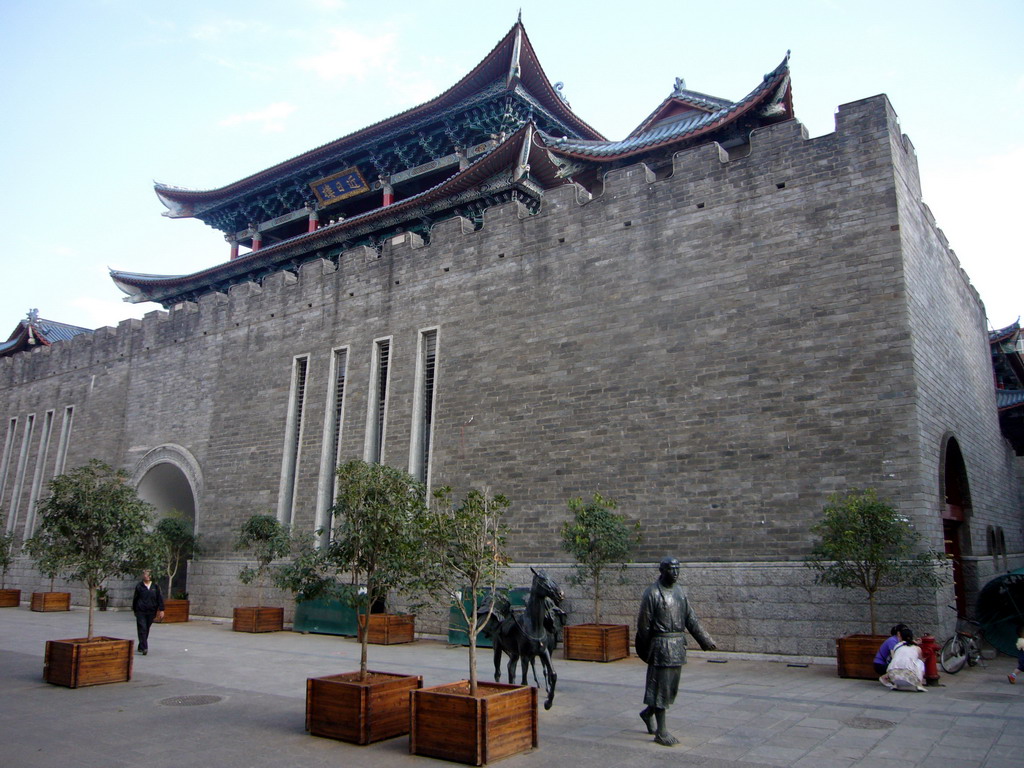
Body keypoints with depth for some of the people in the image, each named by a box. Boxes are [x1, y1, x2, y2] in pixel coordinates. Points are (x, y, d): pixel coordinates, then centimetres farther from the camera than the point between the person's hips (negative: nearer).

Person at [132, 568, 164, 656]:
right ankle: (144, 648, -13)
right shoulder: (139, 586, 1)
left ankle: (141, 647, 24)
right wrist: (134, 610, 13)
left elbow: (160, 598, 5)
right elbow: (135, 598, 9)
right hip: (141, 611, -2)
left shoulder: (155, 586, 4)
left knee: (147, 629, 10)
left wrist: (161, 610, -1)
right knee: (142, 629, -10)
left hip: (151, 612, 2)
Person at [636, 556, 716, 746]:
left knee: (672, 686, 15)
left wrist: (706, 640, 1)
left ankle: (648, 713, 35)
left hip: (679, 645, 7)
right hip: (661, 644, -7)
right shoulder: (652, 593, -12)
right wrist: (645, 650, -5)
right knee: (661, 686, -1)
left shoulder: (679, 591, 10)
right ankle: (661, 731, 8)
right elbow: (644, 624, -8)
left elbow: (690, 618, 10)